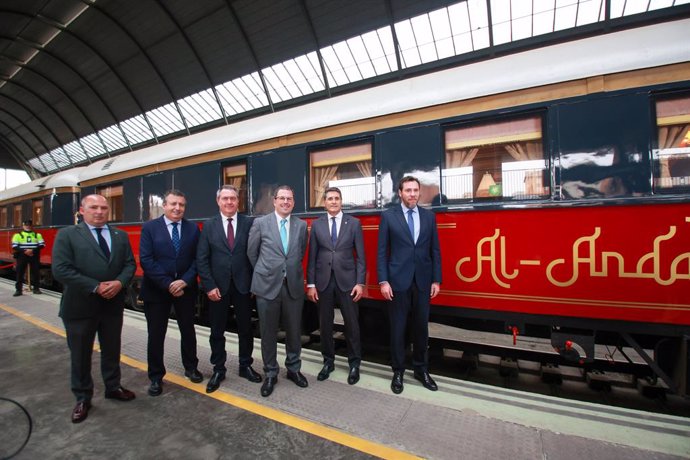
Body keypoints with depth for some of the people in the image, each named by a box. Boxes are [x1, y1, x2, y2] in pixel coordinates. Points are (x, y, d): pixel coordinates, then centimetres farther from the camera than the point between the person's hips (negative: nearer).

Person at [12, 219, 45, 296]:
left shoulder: (37, 235, 10)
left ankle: (36, 288, 11)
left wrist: (33, 250, -16)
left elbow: (42, 245, 0)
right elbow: (14, 246, -3)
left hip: (34, 256, 1)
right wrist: (24, 251, -17)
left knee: (36, 272, 3)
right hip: (22, 256, -1)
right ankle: (18, 289, 6)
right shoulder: (17, 235, 6)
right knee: (20, 272, 0)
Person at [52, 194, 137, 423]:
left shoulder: (120, 235, 6)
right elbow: (60, 270, -14)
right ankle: (83, 398, 30)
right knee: (80, 354, 12)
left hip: (113, 304, 3)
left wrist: (120, 282, -17)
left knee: (112, 350, 17)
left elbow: (130, 263, 2)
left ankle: (113, 387, 36)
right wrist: (96, 287, -20)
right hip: (80, 306, -3)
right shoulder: (66, 235, -5)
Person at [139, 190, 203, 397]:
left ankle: (190, 367, 34)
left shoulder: (193, 228, 1)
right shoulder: (149, 227, -3)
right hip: (157, 290, -1)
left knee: (188, 330, 14)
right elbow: (146, 260, -11)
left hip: (185, 288, 2)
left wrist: (184, 281, -15)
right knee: (156, 334, 9)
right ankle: (156, 377, 27)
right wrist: (168, 284, -17)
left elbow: (197, 259, -2)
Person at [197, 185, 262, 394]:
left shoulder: (249, 223, -1)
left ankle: (245, 366, 31)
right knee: (217, 331, 13)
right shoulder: (209, 225, 2)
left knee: (245, 329, 12)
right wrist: (209, 286, -8)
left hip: (243, 286, 0)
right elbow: (201, 259, -1)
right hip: (218, 287, 1)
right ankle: (218, 370, 31)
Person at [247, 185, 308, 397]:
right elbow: (251, 252, 6)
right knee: (268, 333, 10)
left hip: (294, 286, 2)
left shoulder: (301, 225, 5)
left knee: (294, 331, 13)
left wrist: (290, 270, 12)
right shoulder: (260, 223, -2)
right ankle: (270, 374, 29)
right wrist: (263, 273, 11)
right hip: (267, 286, -2)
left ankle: (293, 369, 34)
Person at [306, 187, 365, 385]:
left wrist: (360, 282, -7)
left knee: (352, 323, 7)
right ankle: (328, 361, 31)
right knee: (325, 323, 11)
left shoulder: (354, 223, 1)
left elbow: (360, 256, 0)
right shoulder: (316, 224, 5)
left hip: (347, 280, -1)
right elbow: (312, 256, 4)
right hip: (323, 281, 2)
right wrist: (310, 284, 0)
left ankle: (354, 363, 26)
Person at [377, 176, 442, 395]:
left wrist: (436, 280, 4)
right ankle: (398, 372, 25)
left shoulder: (429, 216, 7)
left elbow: (435, 250, 8)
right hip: (398, 281, -3)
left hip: (423, 282, 3)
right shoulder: (388, 216, -1)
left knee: (421, 327, 14)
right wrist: (383, 281, -9)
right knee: (398, 328, 8)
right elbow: (382, 251, -4)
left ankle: (421, 369, 32)